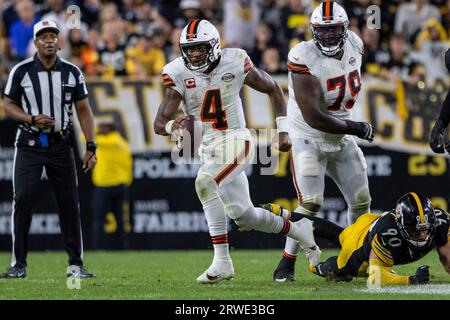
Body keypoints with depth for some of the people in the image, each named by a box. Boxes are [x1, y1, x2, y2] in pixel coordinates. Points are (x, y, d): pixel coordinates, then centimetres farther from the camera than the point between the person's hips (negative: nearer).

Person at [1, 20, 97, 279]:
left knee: (70, 203, 2)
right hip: (30, 144, -2)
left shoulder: (72, 72, 2)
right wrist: (32, 119, -16)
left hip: (61, 145, 2)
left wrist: (91, 147, -1)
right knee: (23, 200, -10)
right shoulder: (21, 71, -3)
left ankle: (76, 264, 10)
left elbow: (84, 110, 6)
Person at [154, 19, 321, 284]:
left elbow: (273, 89, 6)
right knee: (243, 215, 4)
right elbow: (159, 124, -12)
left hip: (236, 141, -4)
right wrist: (172, 127, -37)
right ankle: (297, 231, 31)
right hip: (209, 149, 4)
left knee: (205, 182, -29)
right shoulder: (179, 74, -7)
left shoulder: (234, 63, -10)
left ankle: (222, 261, -25)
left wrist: (283, 130, 2)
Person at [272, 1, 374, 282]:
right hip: (309, 140, -7)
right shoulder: (304, 59, -26)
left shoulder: (354, 46, -5)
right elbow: (313, 117, -29)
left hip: (342, 142, 7)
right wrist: (354, 128, -22)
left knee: (361, 201, 10)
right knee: (311, 204, -16)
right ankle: (287, 264, -4)